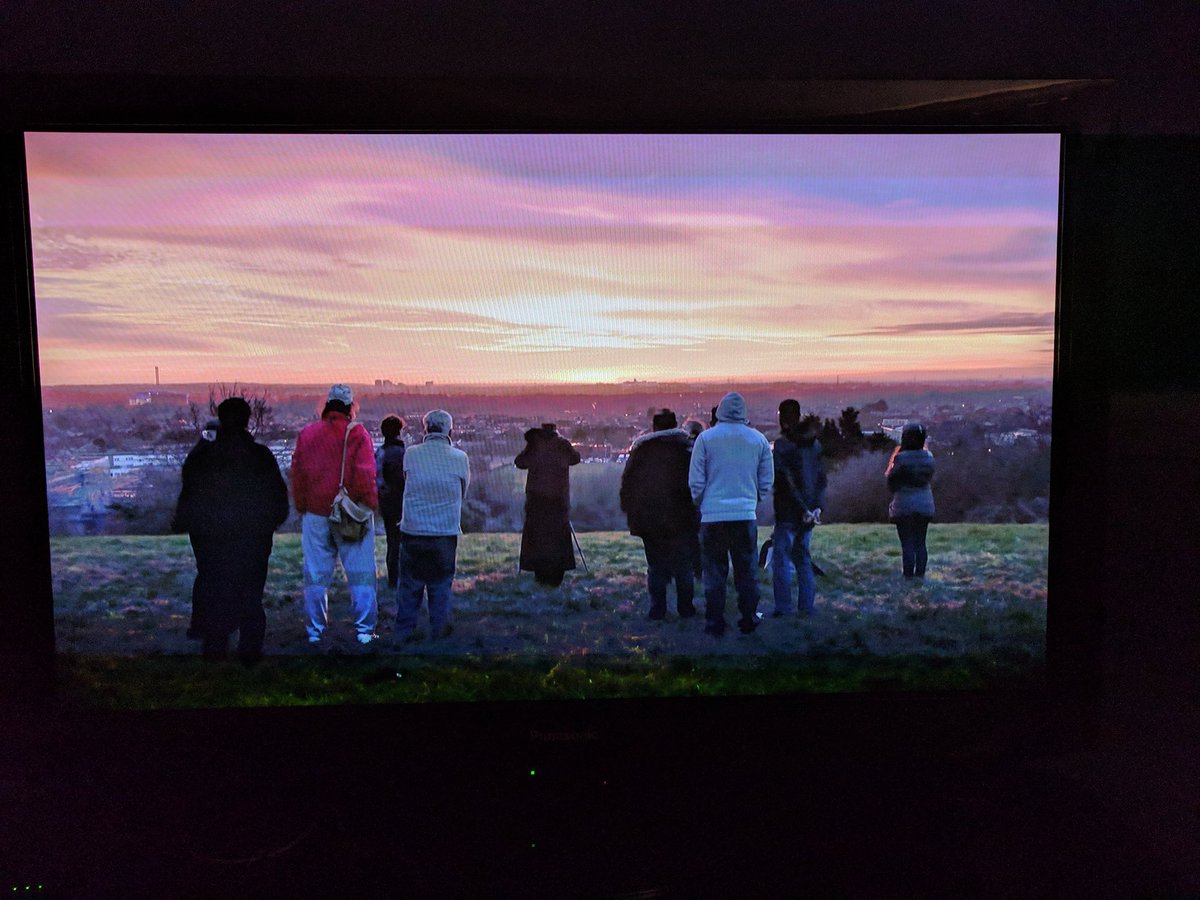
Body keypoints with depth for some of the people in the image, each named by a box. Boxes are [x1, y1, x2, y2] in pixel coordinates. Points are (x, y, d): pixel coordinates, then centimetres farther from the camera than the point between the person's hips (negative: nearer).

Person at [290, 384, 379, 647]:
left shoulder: (306, 434, 5)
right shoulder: (357, 434, -7)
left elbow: (297, 475, 9)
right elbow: (365, 475, -12)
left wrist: (301, 509, 16)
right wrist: (370, 505, -2)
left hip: (316, 515, 3)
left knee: (316, 576, 9)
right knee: (361, 574, 5)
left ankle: (315, 632, 14)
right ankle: (364, 630, 6)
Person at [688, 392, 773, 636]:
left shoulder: (706, 438, -3)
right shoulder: (758, 439, 5)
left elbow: (695, 480, -2)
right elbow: (767, 480, 9)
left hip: (713, 515, -2)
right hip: (746, 514, 2)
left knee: (714, 572, 5)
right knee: (746, 571, 11)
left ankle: (715, 624, 7)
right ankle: (748, 620, 15)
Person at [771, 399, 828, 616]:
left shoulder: (782, 444, -11)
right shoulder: (814, 443, 11)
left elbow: (787, 480, -17)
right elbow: (822, 477, 9)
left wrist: (803, 509, -14)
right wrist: (817, 507, 3)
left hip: (788, 513, -7)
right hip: (809, 511, 7)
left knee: (781, 559, -1)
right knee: (803, 559, 14)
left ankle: (783, 608, -3)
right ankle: (806, 607, 15)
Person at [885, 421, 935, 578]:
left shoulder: (901, 458, -15)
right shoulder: (928, 457, 0)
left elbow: (890, 481, -7)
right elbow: (930, 478, 12)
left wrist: (891, 464, 6)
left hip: (904, 505, -5)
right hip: (925, 505, 5)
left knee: (907, 544, 0)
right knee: (920, 543, 11)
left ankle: (908, 575, 1)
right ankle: (920, 574, 12)